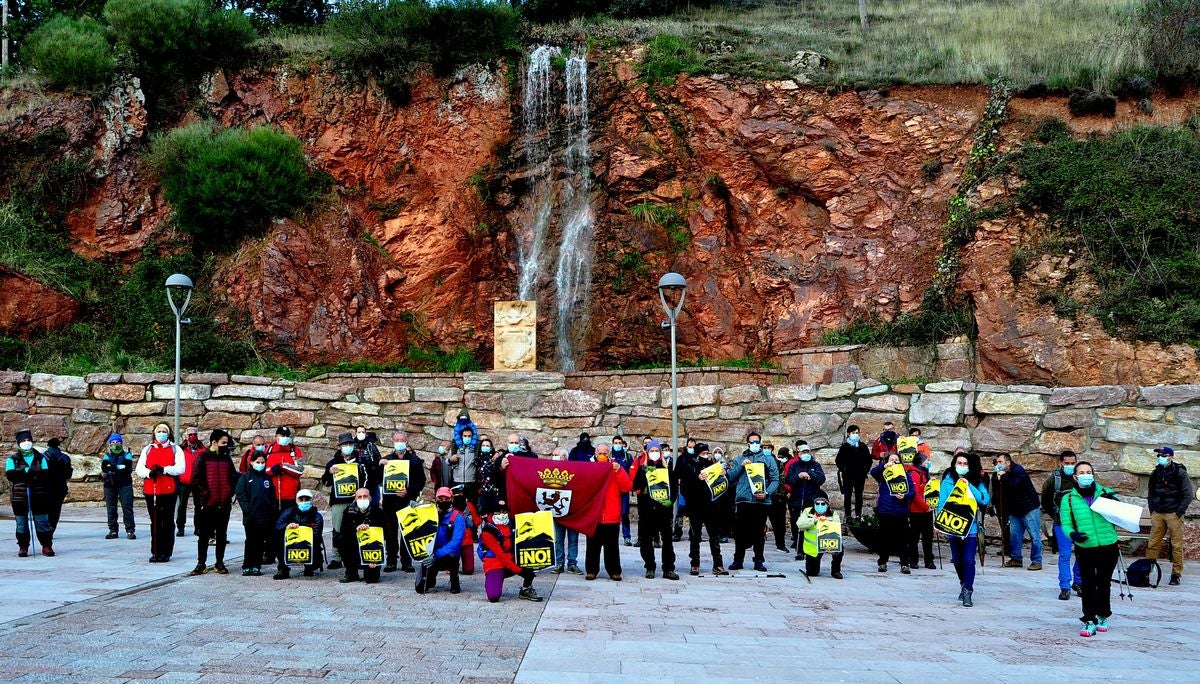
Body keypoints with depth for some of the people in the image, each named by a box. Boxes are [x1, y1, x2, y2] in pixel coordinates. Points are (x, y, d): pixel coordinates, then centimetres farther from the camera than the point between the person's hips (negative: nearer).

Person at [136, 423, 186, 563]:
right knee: (155, 523, 6)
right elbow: (139, 469, 6)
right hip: (151, 491, 2)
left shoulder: (175, 449, 6)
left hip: (168, 491, -2)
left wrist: (164, 469, -21)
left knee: (168, 522, 1)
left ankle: (166, 552, 6)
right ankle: (155, 552, 11)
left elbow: (180, 468, -7)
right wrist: (149, 473, -15)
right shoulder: (147, 449, 14)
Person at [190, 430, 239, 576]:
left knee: (222, 535, 8)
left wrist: (230, 492, 2)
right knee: (204, 535, 2)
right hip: (206, 503, -4)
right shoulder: (202, 458, -2)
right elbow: (195, 479, -7)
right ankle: (201, 563, 8)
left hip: (224, 503, 4)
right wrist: (204, 493, -14)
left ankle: (220, 563, 15)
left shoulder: (226, 458, 12)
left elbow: (234, 477, 17)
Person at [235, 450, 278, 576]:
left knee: (260, 542, 6)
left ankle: (256, 566, 13)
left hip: (265, 517, 3)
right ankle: (247, 567, 6)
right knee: (250, 541, 0)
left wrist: (274, 509, 1)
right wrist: (246, 508, -13)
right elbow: (240, 494, -4)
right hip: (251, 517, -3)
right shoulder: (246, 478, 0)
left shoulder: (268, 478, 10)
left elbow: (273, 496, 11)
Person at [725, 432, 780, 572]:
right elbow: (730, 477, 8)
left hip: (761, 501, -1)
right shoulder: (739, 459, 16)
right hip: (742, 501, 1)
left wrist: (767, 493, -10)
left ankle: (759, 561, 10)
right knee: (740, 532, 1)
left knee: (759, 532, 2)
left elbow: (775, 480, 5)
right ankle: (738, 560, 9)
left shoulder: (769, 459, 12)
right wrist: (741, 466, -6)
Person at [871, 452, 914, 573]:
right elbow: (873, 472, -14)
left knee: (902, 538, -2)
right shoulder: (883, 473, 6)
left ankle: (904, 564, 1)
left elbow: (913, 492, 3)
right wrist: (884, 466, -29)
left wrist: (905, 496, -17)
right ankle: (883, 562, 18)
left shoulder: (906, 475, 8)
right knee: (884, 537, 7)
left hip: (901, 512, 0)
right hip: (885, 511, 0)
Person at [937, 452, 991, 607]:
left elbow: (985, 500, -10)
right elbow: (941, 502, -2)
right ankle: (964, 584, 36)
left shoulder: (976, 482, 3)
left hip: (970, 527, -1)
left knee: (969, 560, -10)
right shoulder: (948, 482, 2)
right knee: (957, 560, 14)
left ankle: (967, 592, -8)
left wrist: (969, 486, -14)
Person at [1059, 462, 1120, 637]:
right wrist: (1072, 534, -21)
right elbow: (1065, 523, 1)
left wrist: (1114, 503, -9)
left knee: (1104, 584, 14)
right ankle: (1089, 621, 1)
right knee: (1088, 585, -4)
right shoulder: (1069, 499, 2)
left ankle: (1103, 616, 31)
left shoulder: (1106, 493, 6)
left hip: (1108, 546, 2)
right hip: (1085, 549, -2)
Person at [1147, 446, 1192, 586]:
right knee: (1153, 543, 2)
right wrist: (1152, 510, 10)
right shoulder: (1155, 473, 11)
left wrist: (1179, 513, -9)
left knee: (1177, 545, -1)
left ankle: (1176, 574, 4)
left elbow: (1187, 495, -4)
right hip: (1157, 514, 4)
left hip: (1174, 514, -4)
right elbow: (1151, 493, 21)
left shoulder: (1180, 473, -3)